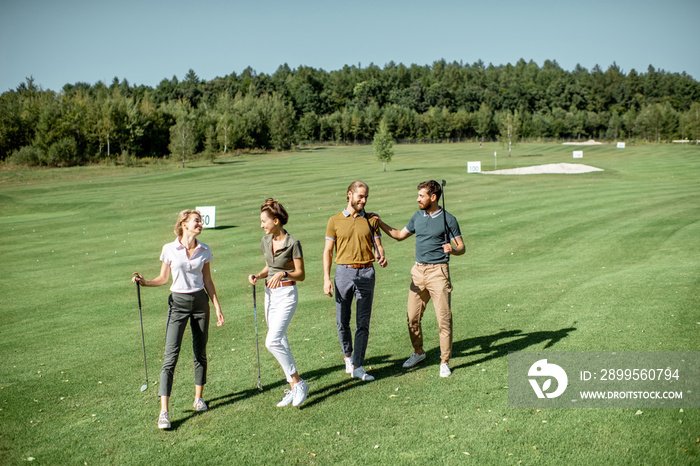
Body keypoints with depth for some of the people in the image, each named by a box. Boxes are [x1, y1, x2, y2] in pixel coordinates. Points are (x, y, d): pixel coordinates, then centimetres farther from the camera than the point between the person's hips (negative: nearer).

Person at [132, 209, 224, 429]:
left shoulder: (204, 251, 2)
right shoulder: (170, 249, -5)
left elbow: (208, 282, 9)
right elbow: (164, 278, 5)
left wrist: (218, 308, 7)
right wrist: (144, 282, -12)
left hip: (200, 301, 3)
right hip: (178, 303, -3)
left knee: (200, 352, 9)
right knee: (171, 355, -9)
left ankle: (198, 398, 27)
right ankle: (164, 411, -9)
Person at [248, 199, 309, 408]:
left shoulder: (293, 243, -14)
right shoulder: (266, 240, 6)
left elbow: (301, 275, -10)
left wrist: (283, 274, -26)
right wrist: (257, 276, -1)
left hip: (287, 294, -7)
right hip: (270, 294, 8)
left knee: (272, 341, -19)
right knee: (280, 342, 10)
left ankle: (298, 383, -6)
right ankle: (293, 389, 20)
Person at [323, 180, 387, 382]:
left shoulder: (371, 220, 9)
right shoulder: (335, 221, 4)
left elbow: (378, 245, 7)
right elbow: (328, 251, 5)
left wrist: (382, 257, -17)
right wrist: (326, 279, -3)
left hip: (366, 273, 1)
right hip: (344, 272, 0)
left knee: (363, 322, -1)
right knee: (342, 321, 5)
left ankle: (357, 367, 4)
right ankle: (348, 355, 29)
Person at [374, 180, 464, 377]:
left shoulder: (448, 219, -4)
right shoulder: (418, 216, 11)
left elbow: (462, 247, -3)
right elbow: (399, 235, 24)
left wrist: (452, 250, -26)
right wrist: (379, 222, 17)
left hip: (438, 271, -5)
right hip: (418, 271, 5)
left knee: (444, 318, -6)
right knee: (413, 317, 8)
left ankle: (445, 362, 6)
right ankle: (418, 352, 29)